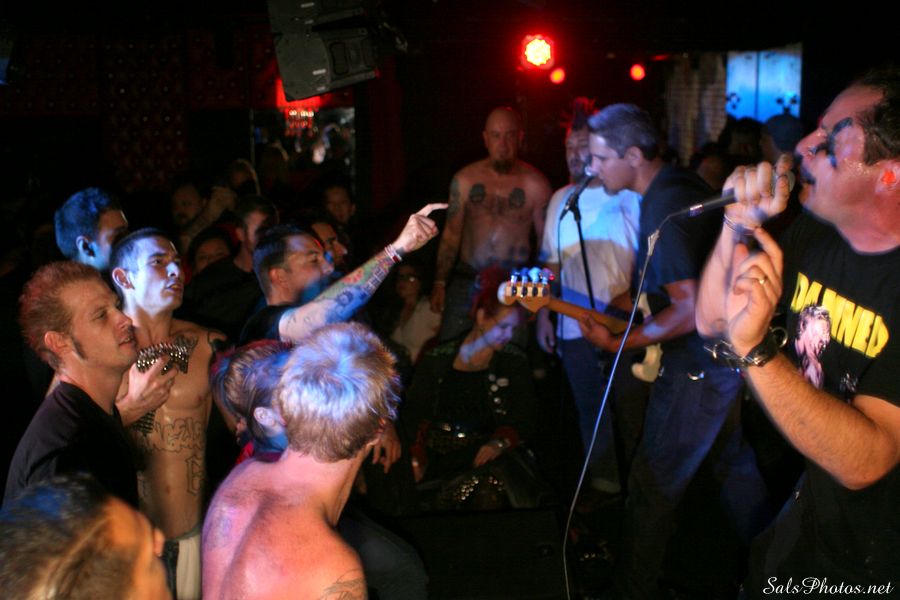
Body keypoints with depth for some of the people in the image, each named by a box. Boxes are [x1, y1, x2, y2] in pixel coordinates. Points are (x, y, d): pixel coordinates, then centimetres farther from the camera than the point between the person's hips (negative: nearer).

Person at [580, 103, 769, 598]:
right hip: (728, 351, 10)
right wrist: (639, 306, 17)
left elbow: (692, 310, -26)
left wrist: (619, 343, -21)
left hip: (698, 364, -10)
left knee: (653, 484, 0)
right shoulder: (685, 183, 5)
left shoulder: (662, 213, -25)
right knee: (732, 459, 24)